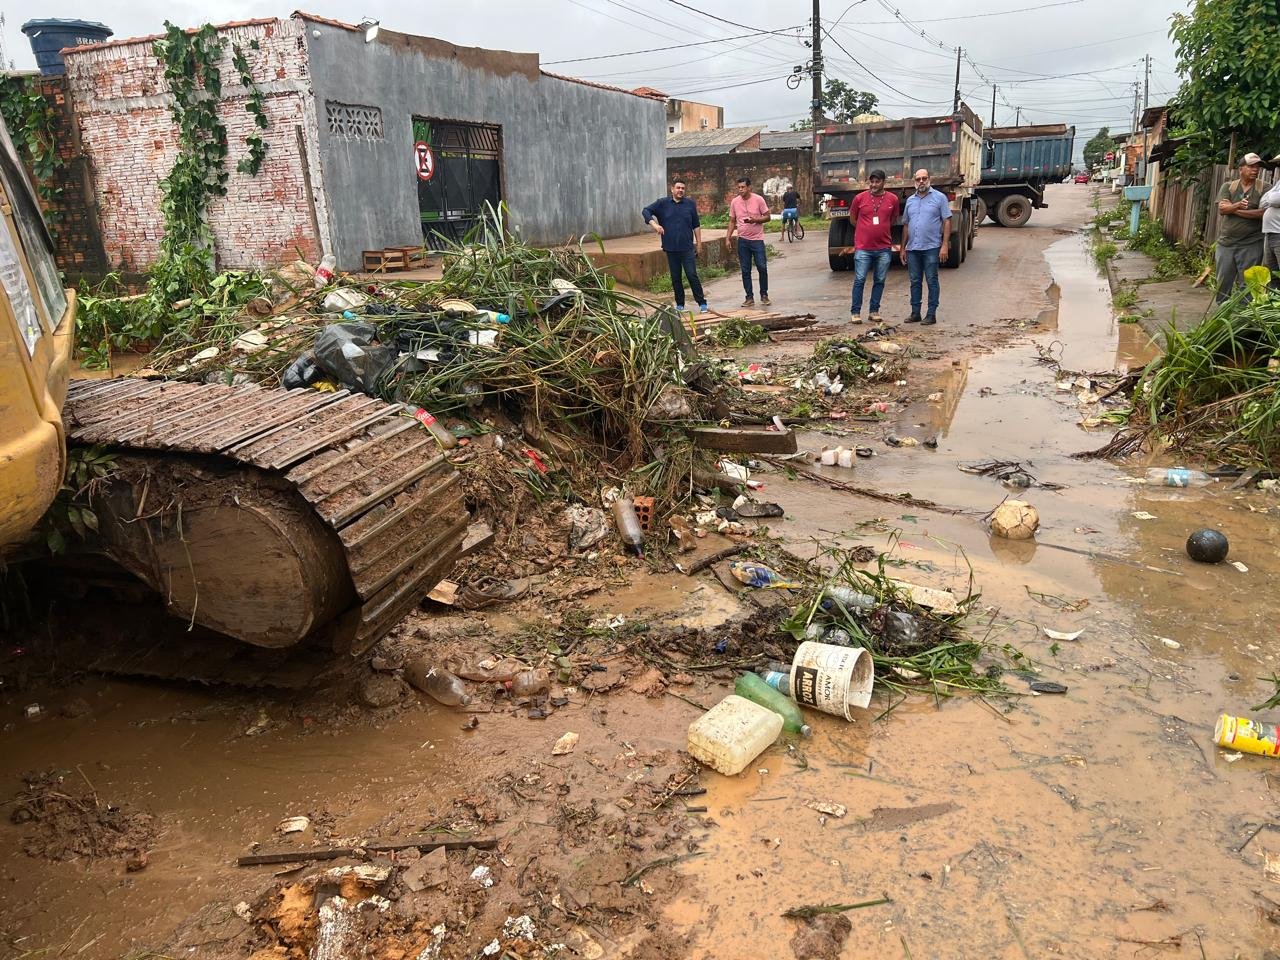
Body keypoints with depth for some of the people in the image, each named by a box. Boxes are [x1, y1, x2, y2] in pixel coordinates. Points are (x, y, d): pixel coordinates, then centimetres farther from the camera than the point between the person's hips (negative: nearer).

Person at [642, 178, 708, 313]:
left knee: (692, 275, -8)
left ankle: (702, 303, -3)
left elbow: (696, 225, 10)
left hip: (687, 248, -1)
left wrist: (698, 243, 7)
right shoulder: (662, 203, 4)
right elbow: (646, 211, 2)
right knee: (675, 277, 8)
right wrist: (654, 224, -14)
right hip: (671, 248, 1)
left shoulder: (690, 204, 6)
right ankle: (679, 304, 19)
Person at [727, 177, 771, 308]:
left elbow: (767, 217, -2)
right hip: (742, 240, 3)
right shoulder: (734, 202, 4)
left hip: (757, 239, -2)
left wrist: (755, 220, -19)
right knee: (745, 271, 4)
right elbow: (732, 221, 11)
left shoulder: (758, 199, -5)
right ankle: (749, 297, 11)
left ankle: (764, 295, 12)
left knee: (762, 268, -4)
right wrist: (728, 238, 3)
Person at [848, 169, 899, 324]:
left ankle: (874, 311, 15)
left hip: (884, 248, 2)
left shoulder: (892, 199, 3)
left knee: (879, 281, 7)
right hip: (863, 248, -2)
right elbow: (853, 218, 13)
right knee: (859, 280, -3)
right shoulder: (860, 198, -1)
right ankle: (855, 312, 3)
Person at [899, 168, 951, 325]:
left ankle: (932, 314, 2)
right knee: (914, 282, 8)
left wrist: (945, 245, -12)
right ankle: (915, 313, 15)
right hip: (912, 248, 5)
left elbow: (946, 222, -4)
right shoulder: (910, 200, 14)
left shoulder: (939, 197, 1)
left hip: (931, 248, -5)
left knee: (932, 281, -1)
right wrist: (903, 248, 15)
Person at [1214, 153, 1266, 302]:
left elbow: (1263, 212, -12)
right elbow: (1221, 208, -6)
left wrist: (1233, 209, -11)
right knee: (1223, 282, 7)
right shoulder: (1228, 186, 7)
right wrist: (1237, 205, -27)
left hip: (1251, 245, -2)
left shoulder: (1263, 188, 0)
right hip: (1225, 243, 2)